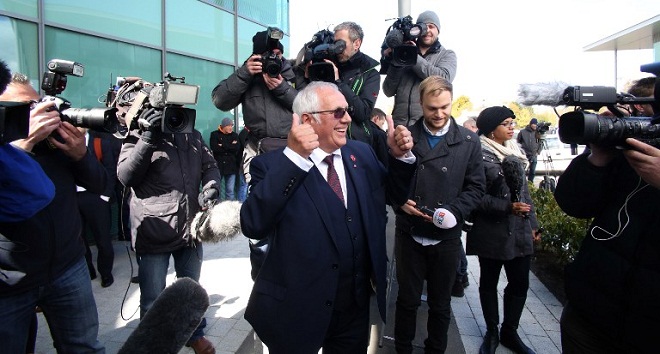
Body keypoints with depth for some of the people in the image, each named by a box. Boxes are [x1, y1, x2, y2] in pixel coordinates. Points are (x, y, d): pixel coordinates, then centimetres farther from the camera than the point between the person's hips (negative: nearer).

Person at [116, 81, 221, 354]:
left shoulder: (192, 134, 10)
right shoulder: (138, 136, -3)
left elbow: (209, 164, 10)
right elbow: (126, 177, -14)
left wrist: (211, 186, -12)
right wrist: (147, 138, -23)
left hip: (191, 227, 5)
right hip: (154, 232, -4)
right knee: (153, 299, 8)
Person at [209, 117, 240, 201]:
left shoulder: (234, 135, 13)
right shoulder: (215, 134, 5)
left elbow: (237, 147, -5)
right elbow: (214, 148, -11)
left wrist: (223, 146, -9)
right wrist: (230, 146, -7)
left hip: (231, 167, 2)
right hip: (218, 166, -2)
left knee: (230, 191, 4)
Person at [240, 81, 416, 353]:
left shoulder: (361, 154, 5)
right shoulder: (272, 166, -12)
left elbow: (396, 194, 16)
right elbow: (253, 226, -27)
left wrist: (400, 156, -4)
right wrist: (294, 157, -32)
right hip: (296, 311, -5)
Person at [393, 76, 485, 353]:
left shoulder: (468, 141, 1)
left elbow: (476, 187, 1)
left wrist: (453, 211, -14)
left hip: (447, 236, 1)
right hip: (409, 233, 0)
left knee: (440, 304, 15)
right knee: (407, 299, 12)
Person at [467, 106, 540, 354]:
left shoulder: (514, 152, 10)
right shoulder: (479, 155, -12)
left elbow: (524, 191, 15)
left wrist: (533, 222, 14)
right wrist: (508, 207, -21)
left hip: (520, 231, 6)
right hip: (492, 232, -6)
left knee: (520, 282, 9)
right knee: (489, 282, 10)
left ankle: (509, 331, 27)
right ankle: (492, 332, 27)